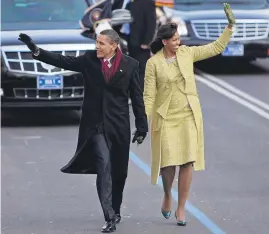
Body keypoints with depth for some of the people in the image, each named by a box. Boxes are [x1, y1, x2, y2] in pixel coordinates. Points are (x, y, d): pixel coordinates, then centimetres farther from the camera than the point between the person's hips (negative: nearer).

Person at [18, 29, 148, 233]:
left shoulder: (129, 65, -2)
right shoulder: (90, 59, 1)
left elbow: (137, 97, 1)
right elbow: (63, 61, -4)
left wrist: (142, 127, 1)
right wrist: (36, 50, -15)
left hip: (118, 126, 1)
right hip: (96, 124, -1)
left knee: (118, 170, 10)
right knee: (104, 166, -14)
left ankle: (115, 210, 31)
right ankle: (110, 217, -15)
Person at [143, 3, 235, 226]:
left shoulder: (187, 53, 1)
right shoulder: (154, 63, -7)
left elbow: (216, 48, 6)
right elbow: (149, 95, -6)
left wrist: (230, 26, -1)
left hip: (189, 116, 2)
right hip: (166, 118, -2)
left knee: (188, 161, -4)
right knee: (168, 162, -4)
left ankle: (181, 208, 6)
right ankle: (167, 195, 28)